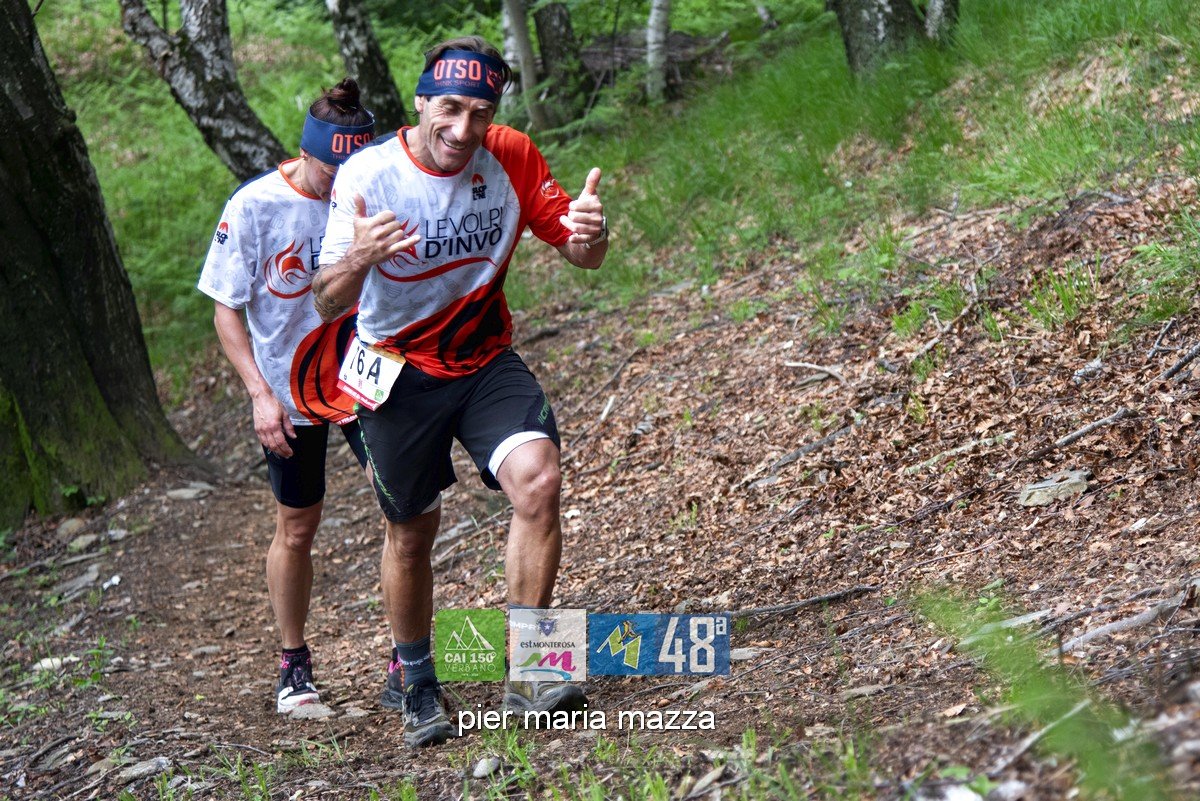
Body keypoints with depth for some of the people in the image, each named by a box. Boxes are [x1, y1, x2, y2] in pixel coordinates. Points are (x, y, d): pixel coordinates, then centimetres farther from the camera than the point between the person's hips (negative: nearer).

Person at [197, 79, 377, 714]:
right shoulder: (254, 207, -15)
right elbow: (227, 311, -8)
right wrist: (260, 394, -15)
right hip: (289, 393, -1)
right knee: (296, 529, 10)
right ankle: (293, 662, 28)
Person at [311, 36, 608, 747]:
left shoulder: (512, 157, -11)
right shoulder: (369, 175, -19)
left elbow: (581, 255, -6)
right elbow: (328, 303, -23)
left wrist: (588, 231, -32)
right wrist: (357, 260, -46)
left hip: (487, 360, 2)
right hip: (400, 370, -2)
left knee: (539, 480, -22)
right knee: (413, 530, 9)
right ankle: (412, 678, 34)